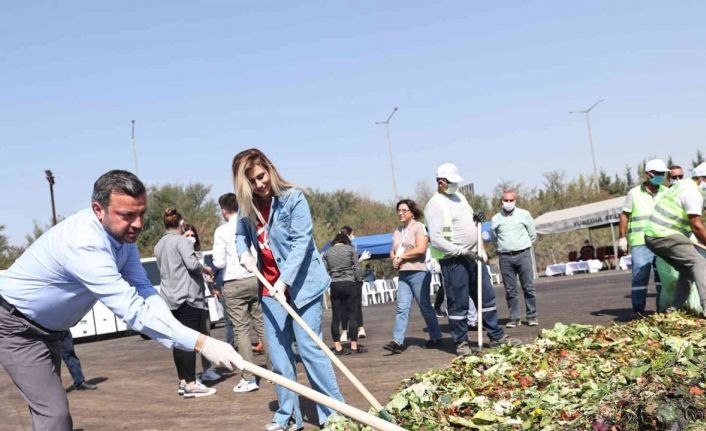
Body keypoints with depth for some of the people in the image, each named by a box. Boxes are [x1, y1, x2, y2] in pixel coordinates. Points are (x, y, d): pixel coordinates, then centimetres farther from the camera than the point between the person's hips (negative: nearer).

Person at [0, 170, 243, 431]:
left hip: (49, 328, 9)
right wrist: (202, 343, -46)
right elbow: (134, 311, -43)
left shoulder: (122, 232, -9)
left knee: (49, 408, 19)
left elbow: (142, 288, -11)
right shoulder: (85, 245, -38)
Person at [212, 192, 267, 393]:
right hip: (255, 279, 3)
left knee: (241, 330, 0)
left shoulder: (222, 231, -6)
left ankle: (249, 378, -1)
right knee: (262, 325, 12)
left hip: (234, 284, -3)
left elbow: (219, 262, -9)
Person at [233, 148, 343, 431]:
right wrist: (244, 253, -4)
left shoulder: (293, 198, -11)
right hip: (270, 288, 6)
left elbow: (301, 242, -17)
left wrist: (284, 281, -26)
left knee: (309, 348, -8)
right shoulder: (247, 206, 4)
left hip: (302, 284, -5)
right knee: (278, 353, 7)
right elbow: (240, 234, 19)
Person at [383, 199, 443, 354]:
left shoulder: (419, 227, -4)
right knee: (402, 308, -3)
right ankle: (397, 341, -9)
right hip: (403, 274, 6)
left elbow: (420, 249, -15)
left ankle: (436, 338, 14)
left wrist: (402, 256, -9)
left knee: (425, 307, 2)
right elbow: (392, 251, 21)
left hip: (418, 272, -6)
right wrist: (394, 258, -3)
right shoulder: (398, 230, 17)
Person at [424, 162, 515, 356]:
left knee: (487, 296, 13)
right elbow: (436, 239, -20)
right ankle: (461, 343, 12)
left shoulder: (459, 196, 13)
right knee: (458, 304, 0)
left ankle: (496, 335, 24)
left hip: (473, 256, 8)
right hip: (453, 260, -8)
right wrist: (463, 252, -22)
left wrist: (476, 217, 4)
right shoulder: (435, 204, -13)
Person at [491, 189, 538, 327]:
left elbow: (532, 235, 11)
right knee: (510, 290, 2)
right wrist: (503, 247, 11)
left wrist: (522, 245, 12)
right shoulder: (495, 219, 6)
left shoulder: (524, 214, 4)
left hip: (523, 255, -1)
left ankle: (532, 316, 8)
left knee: (528, 287, 1)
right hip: (505, 257, 1)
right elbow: (494, 238, 16)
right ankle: (514, 318, 8)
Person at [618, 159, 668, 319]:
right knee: (639, 275, -6)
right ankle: (638, 309, -4)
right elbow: (625, 216, 4)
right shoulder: (634, 193, 3)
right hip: (640, 242, -3)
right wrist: (622, 237, -2)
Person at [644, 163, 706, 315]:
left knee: (687, 270, 14)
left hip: (653, 237, 10)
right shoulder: (693, 193, -11)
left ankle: (675, 309, 10)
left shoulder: (684, 186, 21)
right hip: (665, 236, -10)